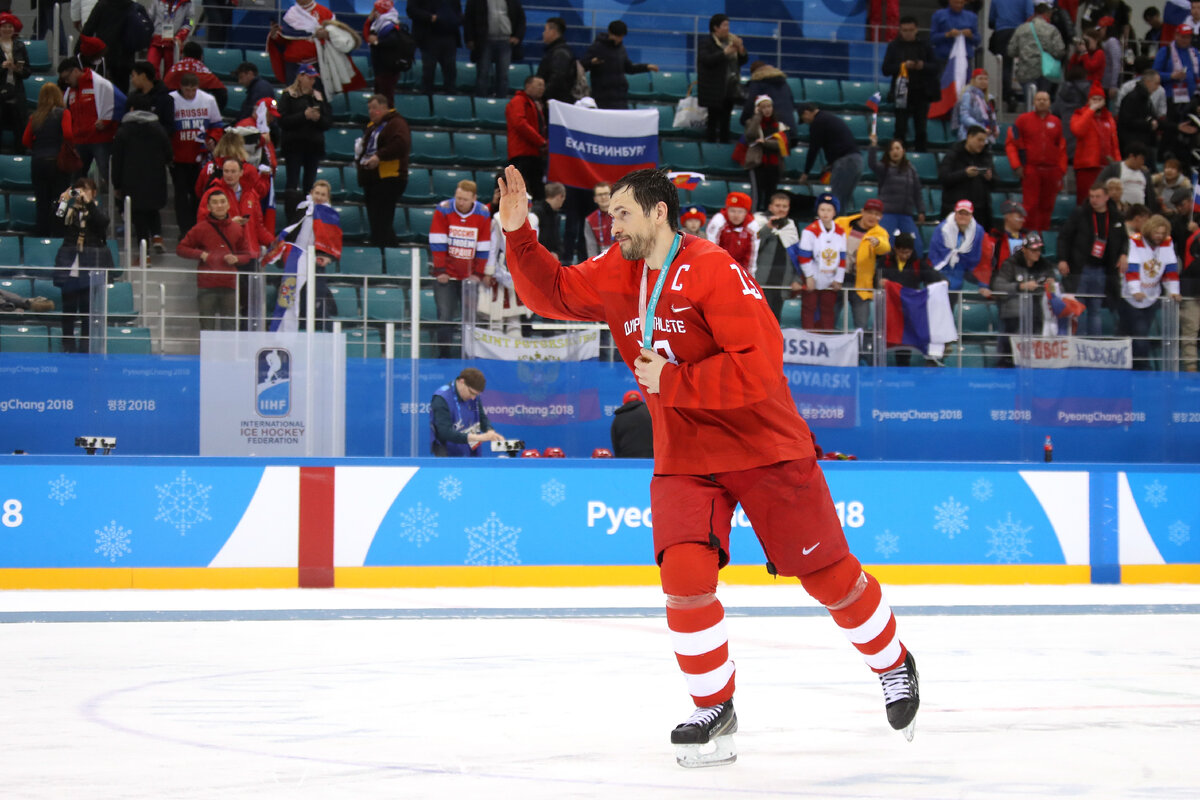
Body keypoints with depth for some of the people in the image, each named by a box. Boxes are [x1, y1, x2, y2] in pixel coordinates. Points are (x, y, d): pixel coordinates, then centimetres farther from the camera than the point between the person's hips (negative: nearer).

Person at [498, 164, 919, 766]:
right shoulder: (617, 276, 2)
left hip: (764, 446, -5)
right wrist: (518, 234, -8)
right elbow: (553, 293, 7)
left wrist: (669, 381, -22)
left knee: (827, 573, 4)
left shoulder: (713, 271, -21)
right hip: (683, 457, 5)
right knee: (684, 573, -15)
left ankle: (893, 663, 29)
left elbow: (758, 367, -26)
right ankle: (714, 708, 2)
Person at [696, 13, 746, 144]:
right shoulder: (705, 42, -6)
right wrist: (725, 52, -25)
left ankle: (725, 142, 15)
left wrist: (741, 50, -8)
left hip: (731, 88, 6)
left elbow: (743, 61, 13)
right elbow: (706, 60, -22)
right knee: (713, 118, -5)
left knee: (725, 119, 10)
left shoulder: (732, 40, 10)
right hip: (714, 90, -6)